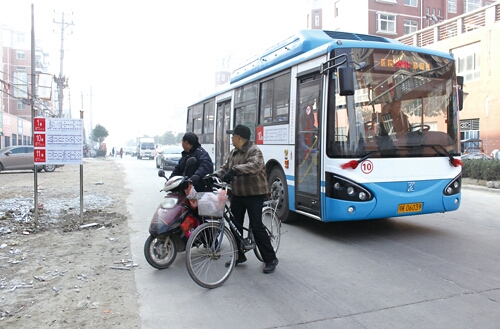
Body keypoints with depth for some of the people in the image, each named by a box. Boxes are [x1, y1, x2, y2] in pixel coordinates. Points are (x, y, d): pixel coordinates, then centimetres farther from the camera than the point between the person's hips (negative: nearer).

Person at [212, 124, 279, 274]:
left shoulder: (254, 151, -15)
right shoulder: (234, 152, 11)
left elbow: (255, 165, -34)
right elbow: (226, 166, 17)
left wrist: (235, 170, -43)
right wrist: (216, 175, -4)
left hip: (254, 194, -8)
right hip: (237, 194, 8)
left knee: (256, 226, -7)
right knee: (235, 225, 10)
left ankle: (270, 259, 6)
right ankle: (238, 255, 26)